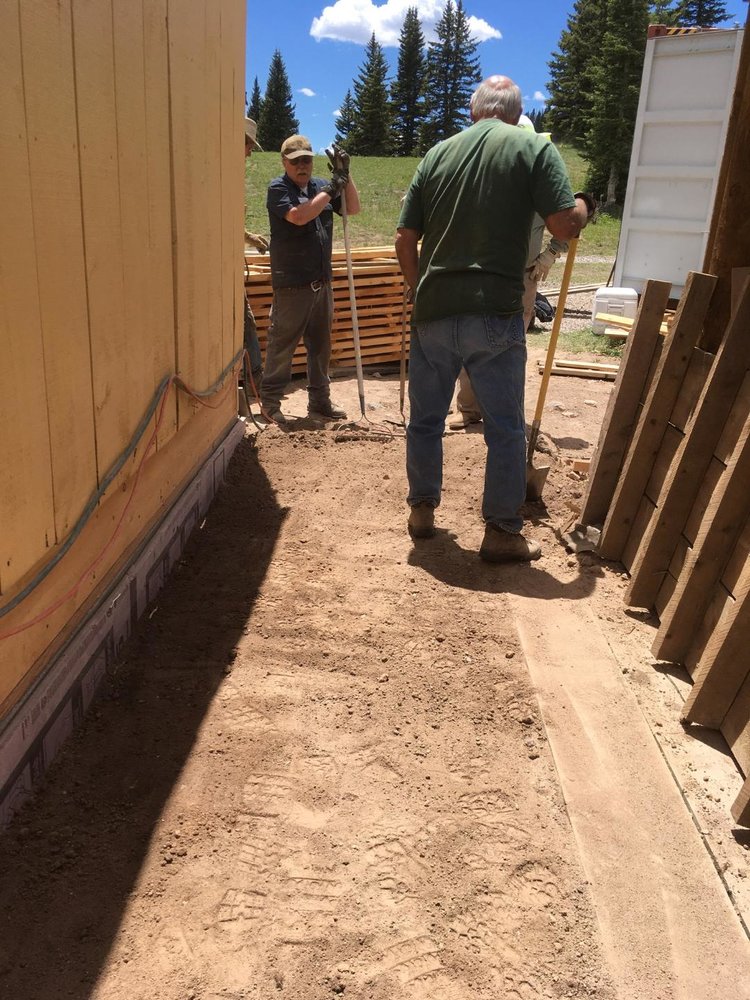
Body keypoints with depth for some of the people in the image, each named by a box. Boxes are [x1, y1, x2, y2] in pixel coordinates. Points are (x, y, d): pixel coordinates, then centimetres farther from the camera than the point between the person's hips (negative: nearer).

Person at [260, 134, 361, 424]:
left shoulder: (321, 185, 13)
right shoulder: (278, 188, -5)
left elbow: (353, 208, 11)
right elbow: (298, 216, -21)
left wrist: (345, 175, -1)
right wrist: (330, 190, -15)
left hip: (321, 281, 6)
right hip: (291, 283, -6)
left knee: (320, 345, 12)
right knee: (282, 344, -1)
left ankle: (319, 400, 22)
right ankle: (270, 401, 10)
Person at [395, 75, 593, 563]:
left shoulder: (437, 153, 10)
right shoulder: (533, 147, 1)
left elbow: (405, 240, 10)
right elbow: (565, 225, -7)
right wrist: (585, 206, 15)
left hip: (432, 310, 4)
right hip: (494, 313, -3)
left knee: (426, 419, 16)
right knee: (506, 428, 7)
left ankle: (422, 510, 28)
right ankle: (502, 532, 12)